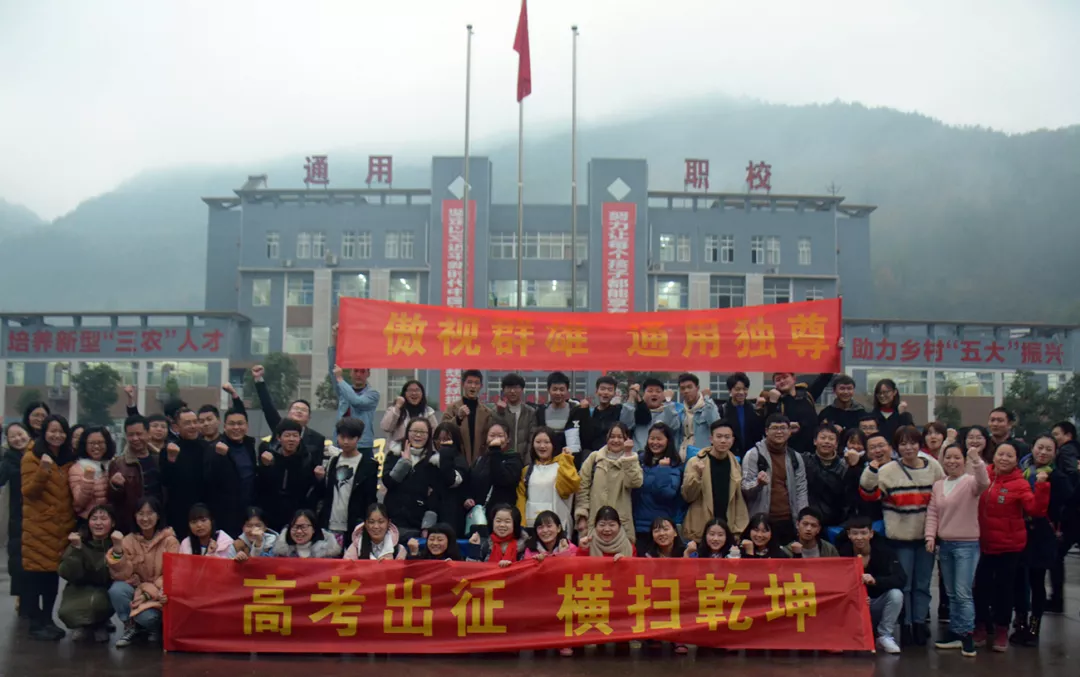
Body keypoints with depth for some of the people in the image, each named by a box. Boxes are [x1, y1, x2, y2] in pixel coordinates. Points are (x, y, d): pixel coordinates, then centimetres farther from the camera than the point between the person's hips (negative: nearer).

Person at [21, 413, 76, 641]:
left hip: (62, 526, 5)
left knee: (54, 573, 8)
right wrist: (42, 472, -26)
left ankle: (48, 620, 17)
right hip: (38, 526, -5)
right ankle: (36, 623, 3)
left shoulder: (69, 459, 13)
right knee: (36, 573, -3)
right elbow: (28, 492, -11)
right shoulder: (31, 457, -3)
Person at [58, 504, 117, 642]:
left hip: (105, 593, -1)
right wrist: (76, 549, -28)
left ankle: (99, 626, 2)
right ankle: (83, 626, 8)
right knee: (66, 612, -28)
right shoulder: (79, 541, -7)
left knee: (95, 601, -34)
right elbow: (69, 575, -16)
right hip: (79, 591, 1)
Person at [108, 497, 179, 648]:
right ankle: (131, 628, -3)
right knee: (116, 590, -28)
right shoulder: (129, 540, -3)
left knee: (147, 616, -32)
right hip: (137, 587, 3)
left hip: (159, 593, -3)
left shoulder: (169, 540, -9)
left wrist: (149, 593, -23)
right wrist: (117, 549, -23)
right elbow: (122, 575, -9)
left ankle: (156, 627, 7)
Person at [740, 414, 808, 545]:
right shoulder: (754, 454, -4)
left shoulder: (795, 457, 10)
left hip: (788, 520, 4)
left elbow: (801, 490, 12)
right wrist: (758, 483, -28)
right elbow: (745, 488, -6)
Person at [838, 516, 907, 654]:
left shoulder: (883, 550, -11)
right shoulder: (842, 552, -11)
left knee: (896, 594, -29)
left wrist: (875, 580, -41)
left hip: (878, 604, 1)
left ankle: (885, 637, -9)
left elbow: (901, 579, -23)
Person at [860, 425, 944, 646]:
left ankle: (920, 623, 20)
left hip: (926, 536, 3)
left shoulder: (934, 467, 4)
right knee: (903, 584, 4)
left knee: (922, 584, 11)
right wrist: (871, 470, -26)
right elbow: (870, 493, -13)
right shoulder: (889, 470, -5)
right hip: (900, 536, -3)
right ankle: (905, 625, 13)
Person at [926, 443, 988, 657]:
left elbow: (983, 483, -31)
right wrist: (930, 536, -3)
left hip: (967, 544, -6)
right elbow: (932, 513, 9)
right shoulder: (938, 485, 9)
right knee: (951, 594, 13)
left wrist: (976, 460, -46)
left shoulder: (970, 482, -8)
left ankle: (967, 635, -1)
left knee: (963, 593, -9)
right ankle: (955, 633, 20)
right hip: (944, 544, 6)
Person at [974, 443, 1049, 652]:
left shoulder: (1020, 484, -10)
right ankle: (981, 627, 28)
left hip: (1009, 545, -3)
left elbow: (1036, 509, -21)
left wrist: (1041, 487, -33)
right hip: (983, 544, 3)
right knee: (981, 586, 10)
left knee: (1003, 588, 8)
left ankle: (1001, 631, 24)